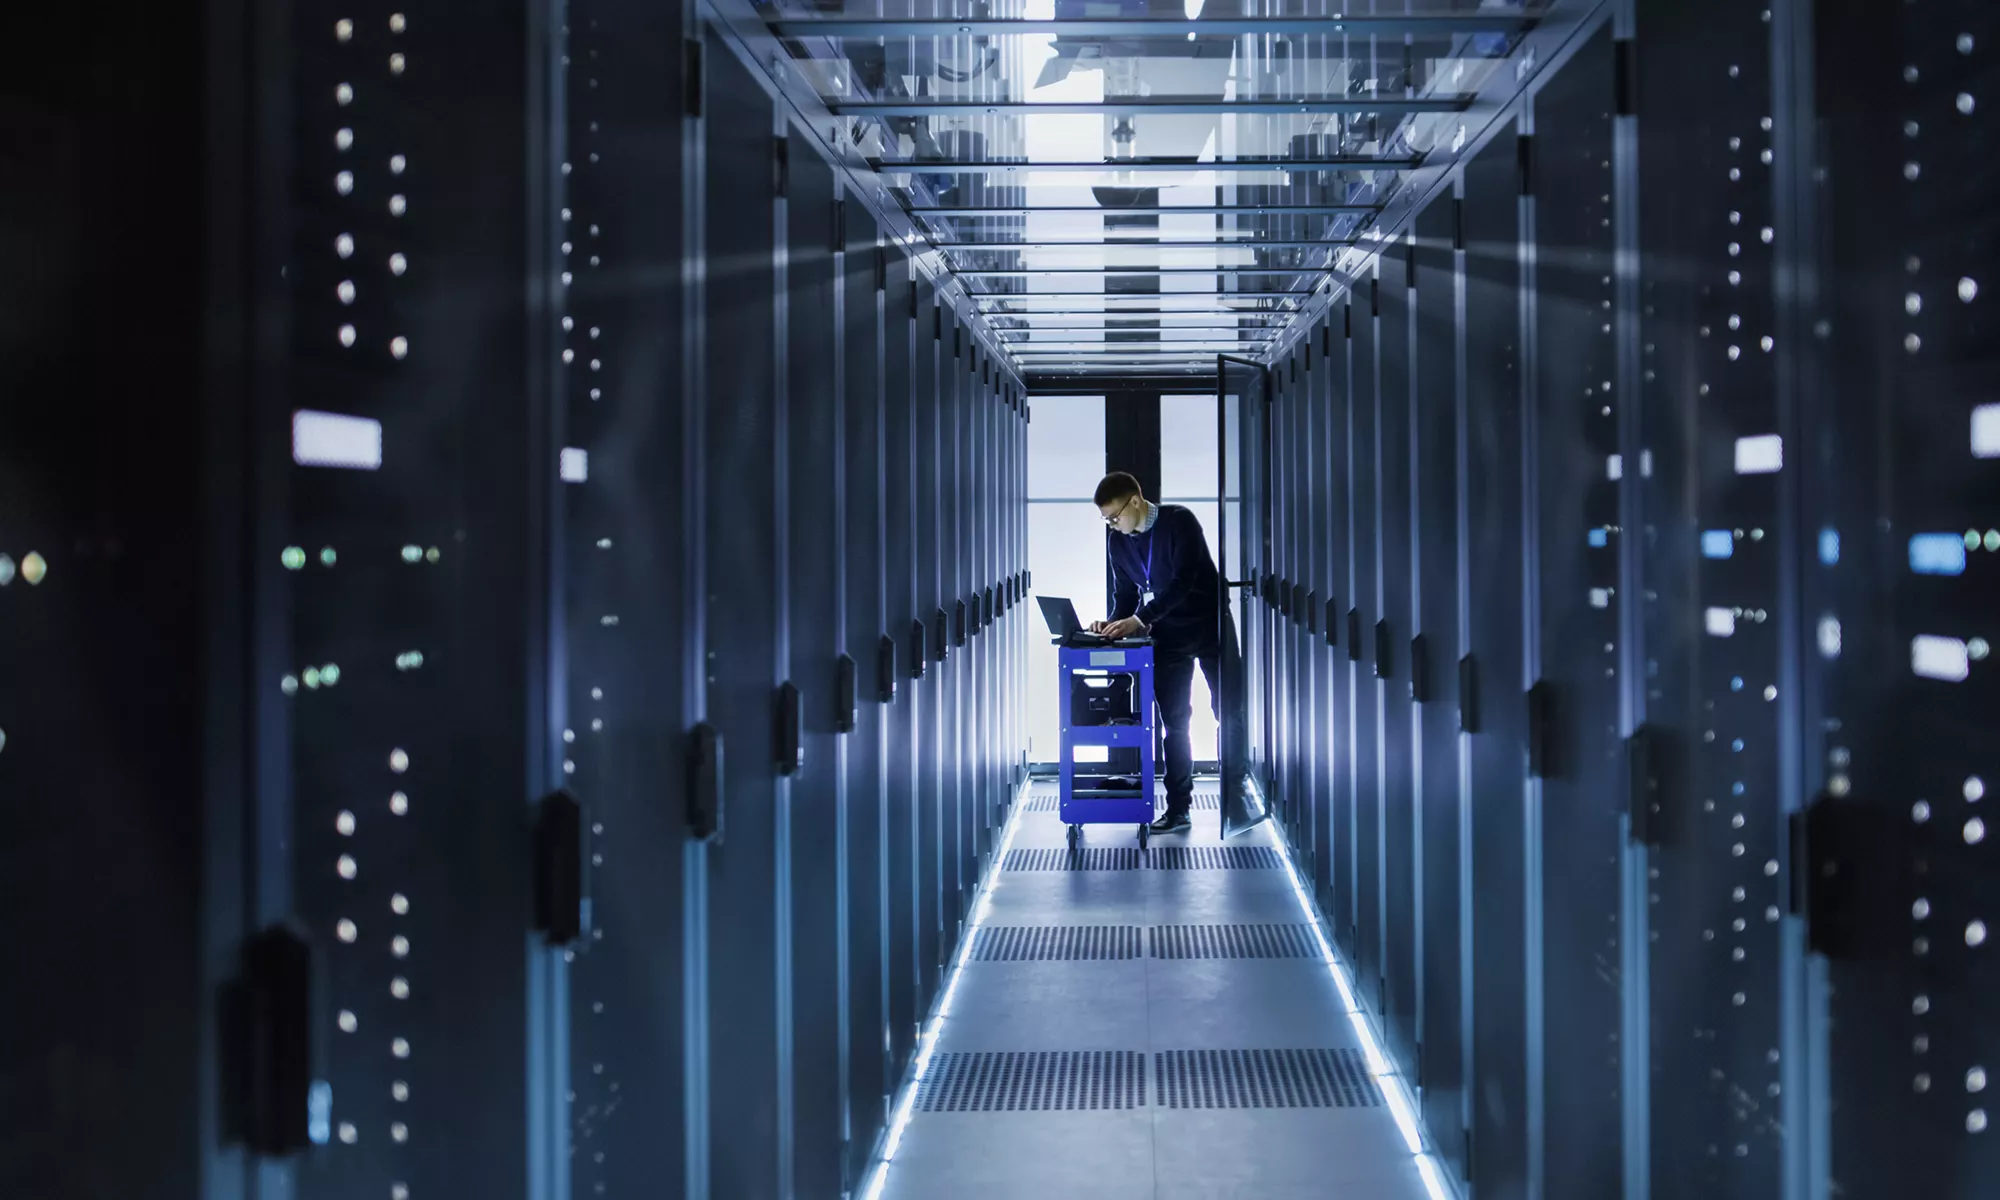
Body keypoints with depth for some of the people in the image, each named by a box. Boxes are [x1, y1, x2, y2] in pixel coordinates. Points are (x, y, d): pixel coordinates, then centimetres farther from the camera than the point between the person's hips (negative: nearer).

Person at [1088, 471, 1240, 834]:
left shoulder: (1179, 521, -17)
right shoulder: (1117, 540, 0)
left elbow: (1183, 580, -25)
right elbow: (1125, 592, 7)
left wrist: (1140, 620, -31)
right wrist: (1115, 622, -13)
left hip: (1210, 626, -4)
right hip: (1167, 634, 5)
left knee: (1228, 713, 1)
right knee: (1174, 721, 2)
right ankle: (1178, 808, 5)